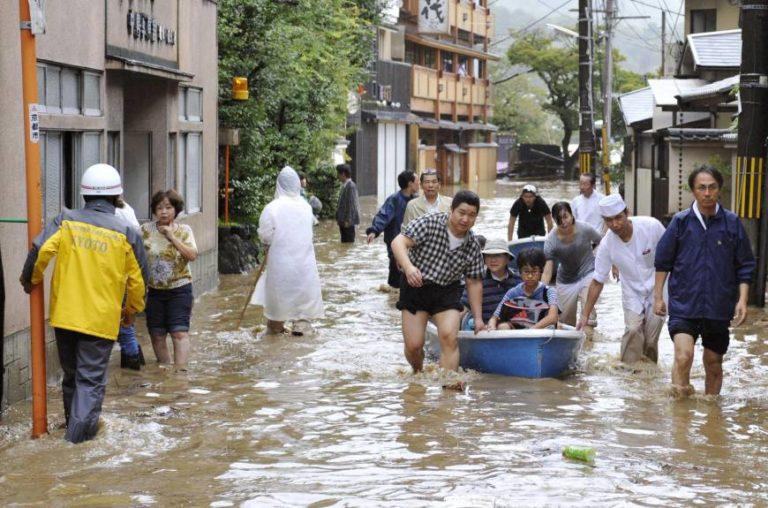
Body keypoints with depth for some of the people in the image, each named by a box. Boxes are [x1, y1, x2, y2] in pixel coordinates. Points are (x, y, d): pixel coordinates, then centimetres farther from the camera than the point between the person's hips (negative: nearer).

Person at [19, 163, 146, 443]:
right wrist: (131, 310, 18)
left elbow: (40, 250, -12)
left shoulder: (66, 220, -1)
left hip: (65, 314, 2)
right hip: (101, 319, -2)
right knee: (92, 377, 3)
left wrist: (30, 279, 8)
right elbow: (137, 278, 2)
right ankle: (81, 428, -9)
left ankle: (74, 419, 32)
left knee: (71, 372, 19)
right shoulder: (125, 232, -3)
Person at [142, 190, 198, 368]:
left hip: (179, 288, -2)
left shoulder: (184, 230, 0)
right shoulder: (146, 230, 2)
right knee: (157, 335, 6)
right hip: (154, 290, 2)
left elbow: (192, 255, -12)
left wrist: (172, 237, -15)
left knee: (180, 333, -13)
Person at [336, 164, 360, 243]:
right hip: (343, 220, 9)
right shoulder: (344, 185, 12)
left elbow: (351, 204, -19)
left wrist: (348, 220, -20)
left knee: (349, 242, -4)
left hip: (348, 221, -9)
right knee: (344, 242, 12)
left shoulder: (351, 186, -16)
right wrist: (339, 219, 16)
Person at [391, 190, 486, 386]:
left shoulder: (473, 247, -3)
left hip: (447, 291, 2)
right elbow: (398, 242, -26)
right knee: (413, 345, -3)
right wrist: (408, 266, -45)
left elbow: (474, 283, 6)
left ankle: (449, 383, -18)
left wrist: (478, 318, 4)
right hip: (415, 287, -2)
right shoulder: (429, 224, -16)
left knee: (449, 336, -20)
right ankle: (418, 374, 28)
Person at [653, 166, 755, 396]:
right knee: (683, 356, -21)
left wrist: (742, 299, -4)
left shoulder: (732, 223, 0)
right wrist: (658, 295, 6)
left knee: (714, 364, 12)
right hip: (684, 304, -2)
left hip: (719, 307, 2)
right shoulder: (681, 221, -1)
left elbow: (745, 266, 5)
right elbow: (663, 262, 8)